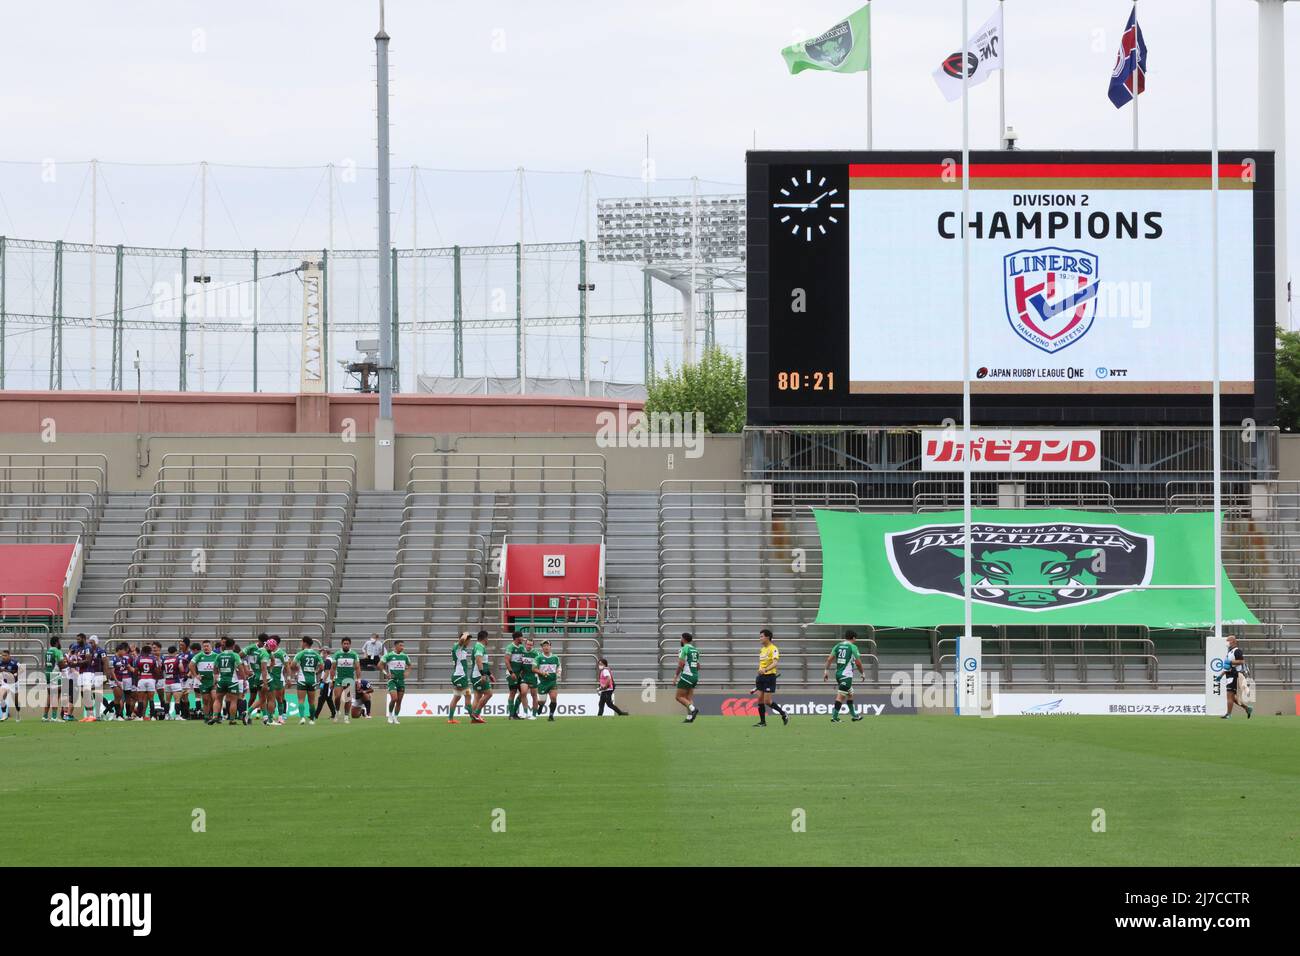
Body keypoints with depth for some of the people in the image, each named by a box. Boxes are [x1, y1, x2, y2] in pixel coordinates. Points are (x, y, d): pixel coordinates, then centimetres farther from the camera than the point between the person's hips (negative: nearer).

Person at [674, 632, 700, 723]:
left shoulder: (684, 649, -10)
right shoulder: (695, 650, 15)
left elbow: (681, 664, -16)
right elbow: (698, 666, 20)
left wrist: (676, 676, -6)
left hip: (686, 676, -8)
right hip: (695, 676, 8)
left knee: (679, 697, -3)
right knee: (689, 698, 9)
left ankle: (693, 709, -21)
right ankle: (689, 717, -1)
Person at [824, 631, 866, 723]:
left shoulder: (838, 646, 10)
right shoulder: (853, 647, -7)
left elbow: (830, 658, 4)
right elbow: (858, 663, -6)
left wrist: (826, 670, 7)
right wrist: (862, 673, 9)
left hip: (838, 673, 7)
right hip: (846, 674, -7)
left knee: (850, 694, 20)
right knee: (841, 695, -8)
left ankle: (854, 715, 29)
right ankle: (834, 717, -13)